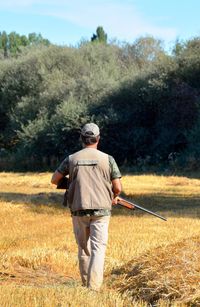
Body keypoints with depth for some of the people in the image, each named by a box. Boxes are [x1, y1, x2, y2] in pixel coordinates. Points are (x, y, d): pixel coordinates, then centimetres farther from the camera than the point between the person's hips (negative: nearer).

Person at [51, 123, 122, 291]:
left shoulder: (72, 159, 3)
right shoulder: (107, 159, -2)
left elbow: (54, 180, 10)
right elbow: (118, 188, -2)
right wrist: (114, 197, 21)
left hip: (79, 210, 2)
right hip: (101, 209, -2)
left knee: (84, 249, 17)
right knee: (98, 249, -4)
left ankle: (86, 285, 25)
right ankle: (94, 288, -18)